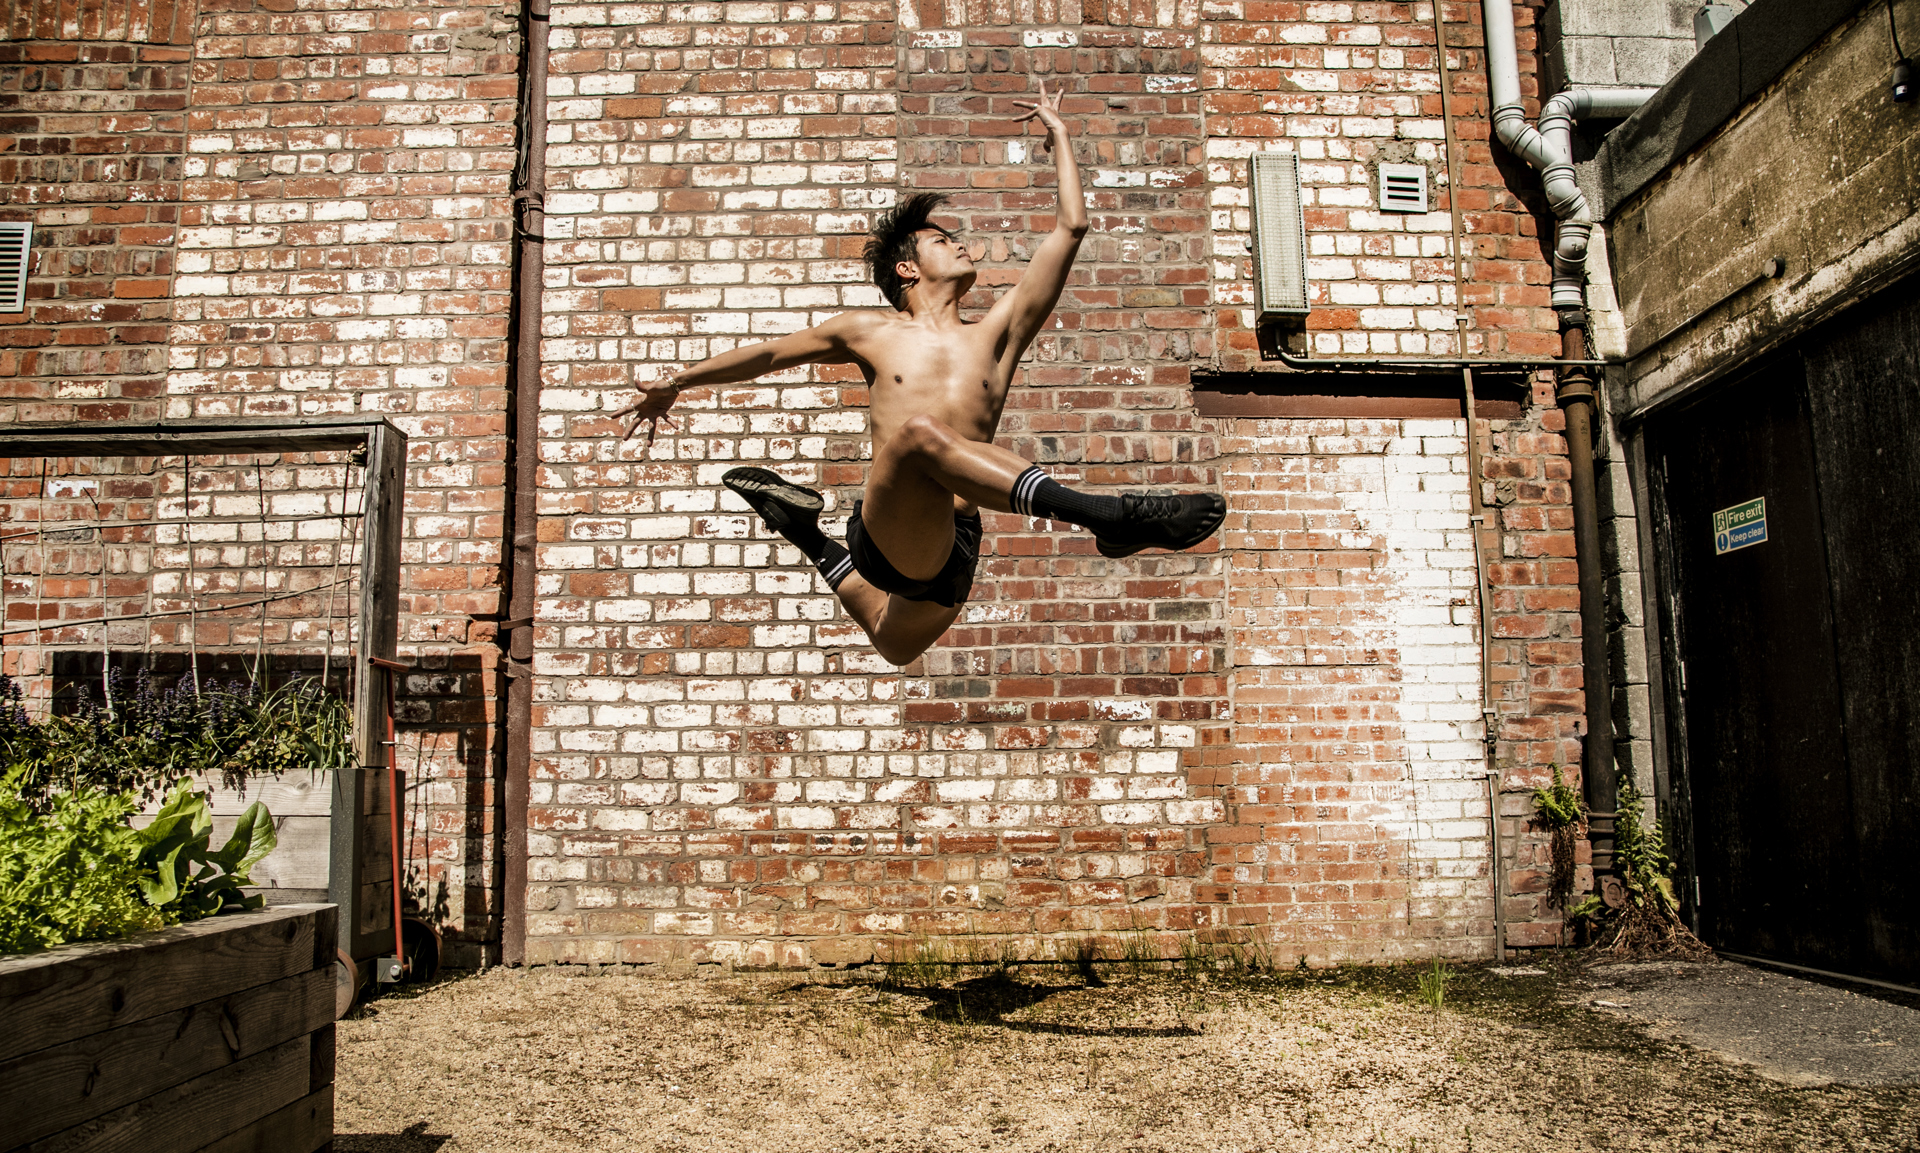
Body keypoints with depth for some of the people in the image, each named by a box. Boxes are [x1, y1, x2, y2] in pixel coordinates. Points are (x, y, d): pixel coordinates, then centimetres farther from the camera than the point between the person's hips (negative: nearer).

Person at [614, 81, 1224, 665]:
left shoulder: (997, 331, 14)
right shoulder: (872, 331, 14)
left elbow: (1070, 227, 16)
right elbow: (768, 353, 26)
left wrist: (1059, 134, 27)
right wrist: (676, 382, 31)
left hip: (952, 551, 4)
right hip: (889, 536, -4)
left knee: (895, 643, 24)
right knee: (920, 431, -36)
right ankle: (1113, 515, -43)